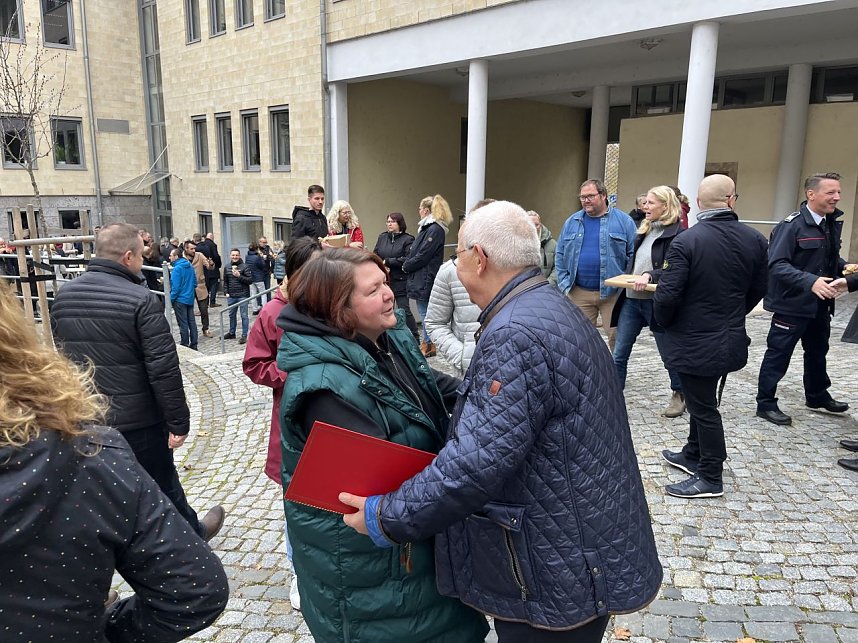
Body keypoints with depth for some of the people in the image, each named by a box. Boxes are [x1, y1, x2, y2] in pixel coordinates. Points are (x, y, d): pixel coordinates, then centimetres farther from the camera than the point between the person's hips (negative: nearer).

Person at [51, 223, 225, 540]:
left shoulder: (64, 295, 2)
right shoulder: (140, 299, -20)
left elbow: (61, 356, 14)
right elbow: (163, 368, -22)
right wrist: (178, 421, -14)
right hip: (137, 419, -5)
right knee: (162, 486, 15)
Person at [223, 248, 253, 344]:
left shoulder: (245, 266, -6)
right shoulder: (227, 268, 10)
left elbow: (250, 280, -9)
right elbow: (225, 282, 18)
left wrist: (239, 276, -17)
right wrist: (226, 292, 7)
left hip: (243, 295, -5)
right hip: (231, 296, 5)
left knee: (244, 316, -1)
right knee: (231, 315, 16)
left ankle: (244, 335, 5)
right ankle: (232, 333, 31)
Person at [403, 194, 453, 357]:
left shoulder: (435, 230, -17)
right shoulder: (428, 228, 15)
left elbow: (423, 256, -20)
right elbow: (415, 251, 18)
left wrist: (406, 266, -7)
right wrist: (407, 264, 4)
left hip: (425, 278, -10)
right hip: (421, 277, 10)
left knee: (425, 312, -2)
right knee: (424, 311, 15)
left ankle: (429, 346, 6)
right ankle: (427, 343, 24)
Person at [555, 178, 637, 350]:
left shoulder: (623, 221, 1)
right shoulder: (572, 222, 10)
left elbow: (633, 254, -1)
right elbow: (560, 255, 12)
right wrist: (564, 284, 2)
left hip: (612, 293, -3)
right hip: (579, 293, 3)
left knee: (617, 338, 2)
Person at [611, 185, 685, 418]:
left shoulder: (677, 234, -11)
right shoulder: (644, 230, 12)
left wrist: (651, 275, -29)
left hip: (656, 302, -6)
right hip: (631, 299, 7)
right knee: (619, 354, 5)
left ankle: (679, 395, 34)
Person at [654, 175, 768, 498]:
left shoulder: (686, 241, -21)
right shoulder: (755, 239, -3)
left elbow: (667, 295, -22)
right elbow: (758, 289, 7)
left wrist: (665, 323, -2)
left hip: (694, 341, -6)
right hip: (731, 338, 6)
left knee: (703, 408, 6)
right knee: (703, 402, 23)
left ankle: (711, 478, 19)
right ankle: (693, 455, 40)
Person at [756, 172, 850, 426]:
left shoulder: (832, 224, 8)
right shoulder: (792, 225, -18)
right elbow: (777, 264, -25)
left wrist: (844, 268, -1)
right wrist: (810, 281, -35)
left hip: (820, 304, 8)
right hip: (793, 303, -8)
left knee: (818, 351, 23)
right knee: (778, 354, 2)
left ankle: (817, 396, 42)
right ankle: (765, 403, 13)